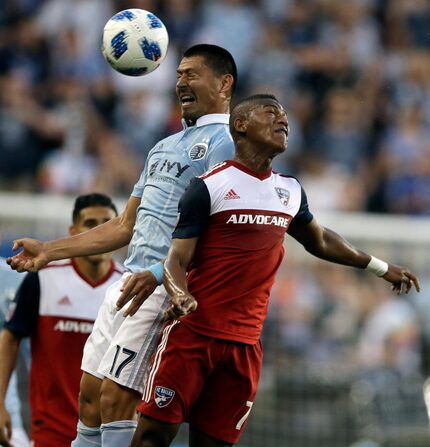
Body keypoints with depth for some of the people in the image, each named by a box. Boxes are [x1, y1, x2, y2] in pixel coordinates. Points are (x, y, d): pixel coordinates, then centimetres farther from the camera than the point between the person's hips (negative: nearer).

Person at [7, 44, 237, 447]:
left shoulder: (226, 141, -7)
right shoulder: (164, 148, 23)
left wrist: (158, 274, -30)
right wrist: (49, 251, 20)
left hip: (165, 288, -9)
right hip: (130, 279, 9)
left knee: (116, 397, -15)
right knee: (90, 393, 7)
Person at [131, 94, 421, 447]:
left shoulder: (290, 192, 13)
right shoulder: (210, 186, -5)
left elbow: (320, 241, 33)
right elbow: (176, 261, -8)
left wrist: (380, 267, 36)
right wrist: (180, 295, -30)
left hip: (245, 343, 5)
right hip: (193, 334, -5)